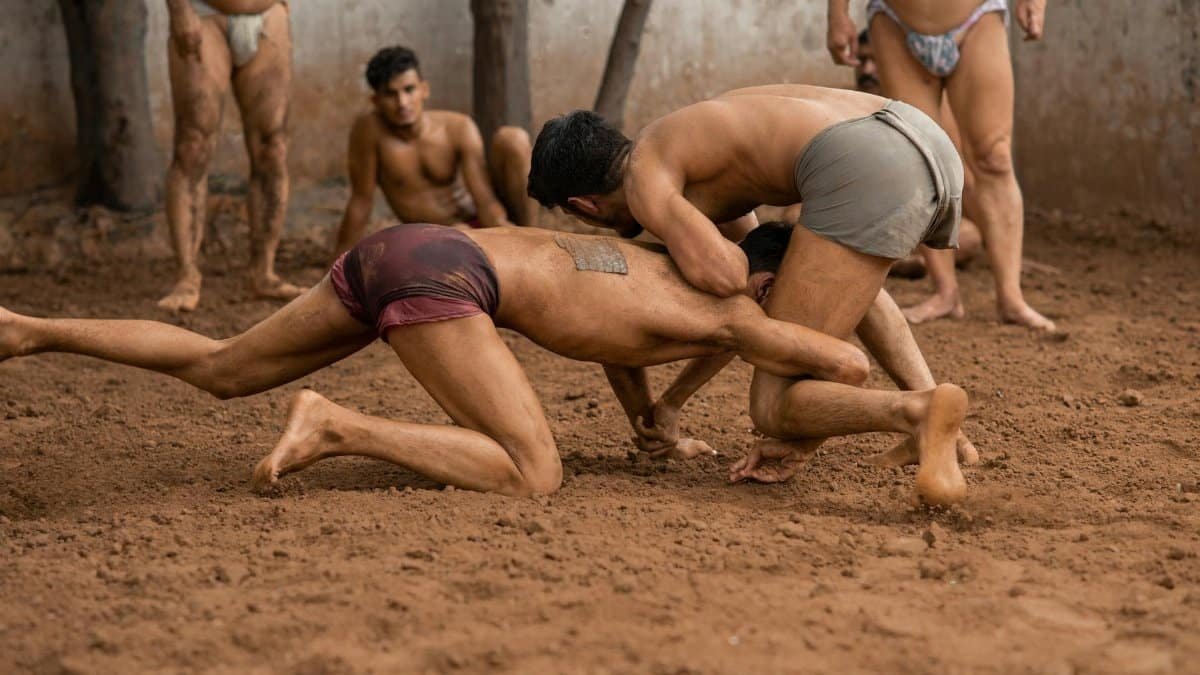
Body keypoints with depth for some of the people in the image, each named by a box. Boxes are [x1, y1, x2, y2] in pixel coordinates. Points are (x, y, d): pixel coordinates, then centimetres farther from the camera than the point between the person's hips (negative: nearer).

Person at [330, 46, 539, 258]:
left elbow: (486, 202, -19)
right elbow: (361, 201, -11)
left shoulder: (459, 129, -13)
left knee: (512, 138, -20)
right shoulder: (369, 128, -17)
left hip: (481, 221, 3)